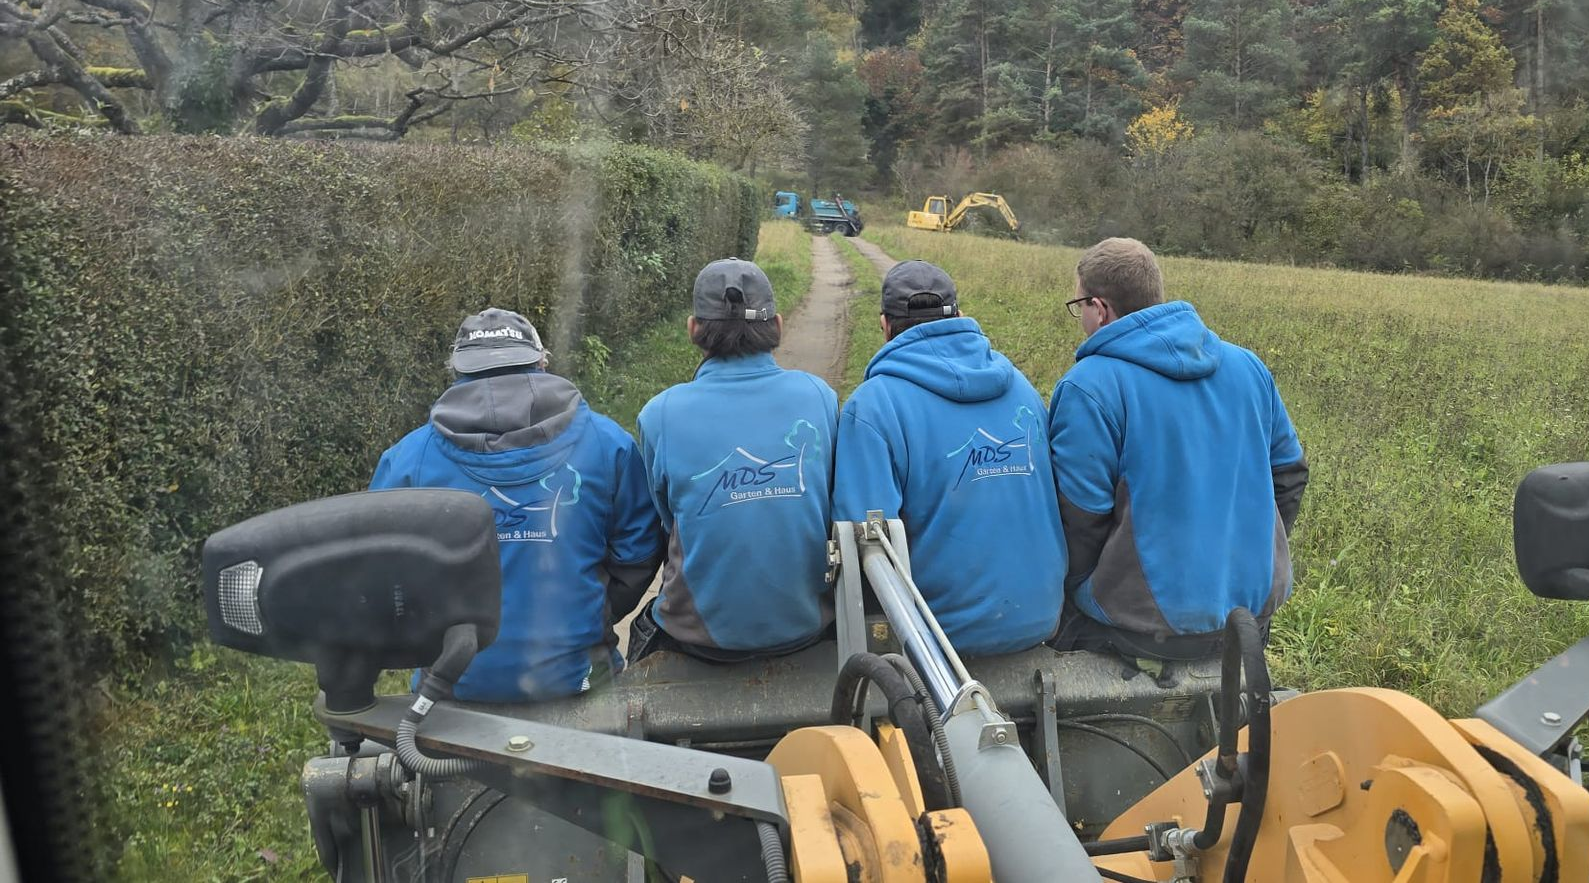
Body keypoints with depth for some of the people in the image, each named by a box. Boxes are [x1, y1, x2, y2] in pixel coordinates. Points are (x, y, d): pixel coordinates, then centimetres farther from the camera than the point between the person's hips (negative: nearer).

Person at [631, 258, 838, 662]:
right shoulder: (819, 396, -9)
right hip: (806, 625, 2)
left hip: (706, 636, -2)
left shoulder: (660, 415, -14)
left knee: (646, 625, 29)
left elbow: (665, 521, 1)